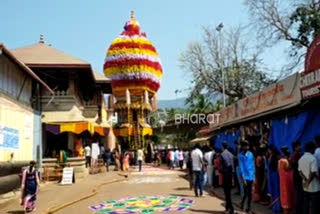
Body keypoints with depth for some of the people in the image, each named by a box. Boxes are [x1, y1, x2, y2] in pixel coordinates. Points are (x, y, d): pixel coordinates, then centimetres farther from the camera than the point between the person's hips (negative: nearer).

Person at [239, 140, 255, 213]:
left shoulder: (251, 154, 5)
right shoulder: (241, 156, -8)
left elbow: (252, 165, 11)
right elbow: (241, 167, -10)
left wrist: (253, 175, 8)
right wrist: (243, 179, -15)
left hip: (251, 176, 4)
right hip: (245, 177, -4)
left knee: (250, 193, 9)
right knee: (246, 192, -5)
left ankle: (248, 206, 24)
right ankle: (242, 203, 21)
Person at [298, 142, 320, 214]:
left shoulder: (301, 159, 7)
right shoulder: (313, 158, -16)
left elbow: (300, 171, 3)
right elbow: (313, 173, -21)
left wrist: (306, 180, -6)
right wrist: (308, 181, -9)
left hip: (305, 187, 7)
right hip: (314, 187, -7)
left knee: (305, 205, 13)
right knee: (314, 207, 1)